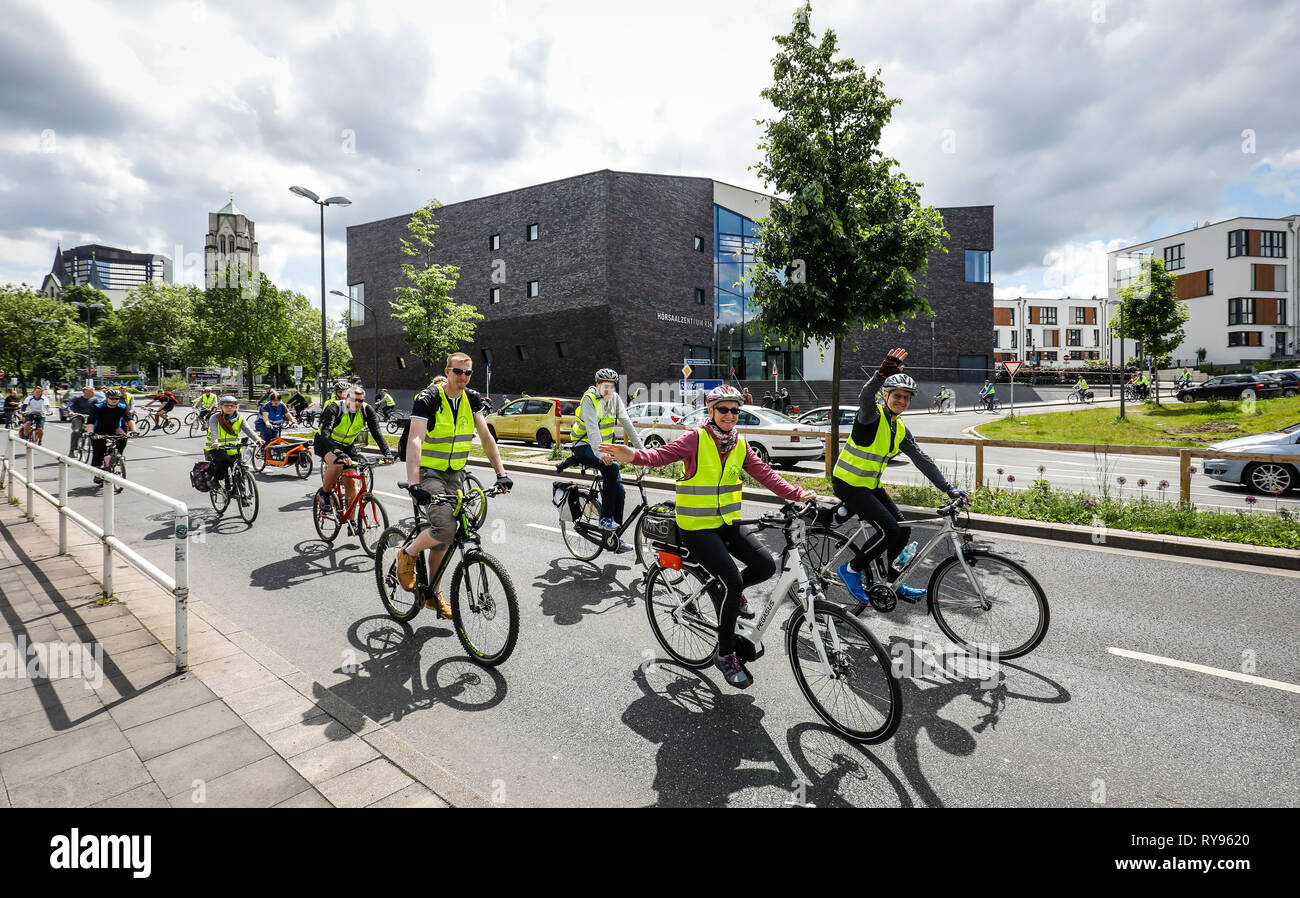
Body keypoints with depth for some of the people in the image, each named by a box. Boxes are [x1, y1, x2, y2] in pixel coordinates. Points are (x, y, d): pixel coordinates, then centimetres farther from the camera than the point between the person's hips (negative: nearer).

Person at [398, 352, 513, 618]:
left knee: (442, 540, 11)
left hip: (455, 475, 6)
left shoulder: (472, 399, 1)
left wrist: (501, 472, -8)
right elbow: (415, 440, -27)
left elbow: (486, 437, 2)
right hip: (428, 474, -5)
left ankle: (433, 594, 27)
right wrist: (413, 483, -39)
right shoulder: (428, 399, -16)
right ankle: (407, 555, 5)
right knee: (445, 529, -25)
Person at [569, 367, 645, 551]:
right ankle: (605, 517, -22)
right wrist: (601, 454, -43)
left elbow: (627, 423, -4)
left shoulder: (615, 398, 0)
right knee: (611, 467, -34)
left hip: (604, 446, 6)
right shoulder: (590, 399, -17)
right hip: (584, 447, -6)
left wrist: (640, 448, -13)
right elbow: (592, 429, -30)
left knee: (619, 491, -3)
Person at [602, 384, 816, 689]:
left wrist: (796, 493, -5)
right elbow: (661, 455, -20)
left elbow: (764, 474, 5)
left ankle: (729, 593, 22)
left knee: (766, 566, -11)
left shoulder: (740, 445, 7)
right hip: (696, 526, -6)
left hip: (728, 523, 6)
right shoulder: (696, 438, -11)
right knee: (733, 580, -18)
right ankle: (725, 653, 2)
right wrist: (633, 455, -39)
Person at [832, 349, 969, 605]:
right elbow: (866, 398, -40)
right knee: (890, 530, -17)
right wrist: (883, 372, -57)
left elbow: (922, 460, 9)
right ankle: (851, 569, 1)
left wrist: (948, 488, 2)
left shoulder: (900, 429, 9)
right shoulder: (872, 416, -15)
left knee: (903, 529, 6)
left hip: (871, 485, 9)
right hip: (848, 485, -8)